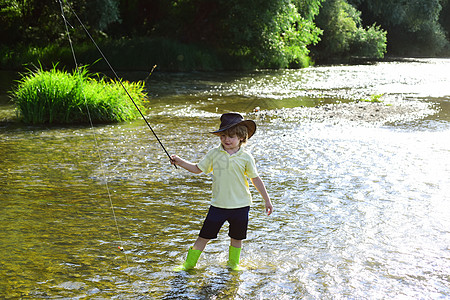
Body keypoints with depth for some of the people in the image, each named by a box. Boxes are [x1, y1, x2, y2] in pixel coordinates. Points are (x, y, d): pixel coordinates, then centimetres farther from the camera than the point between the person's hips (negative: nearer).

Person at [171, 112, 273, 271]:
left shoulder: (245, 157, -3)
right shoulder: (214, 154, 0)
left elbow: (256, 179, 5)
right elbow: (198, 169, 11)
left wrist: (267, 200, 8)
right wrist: (180, 162, 0)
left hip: (240, 205, 0)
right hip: (218, 204, 0)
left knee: (237, 237, 13)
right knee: (204, 235, 2)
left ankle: (233, 263, 35)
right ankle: (189, 264, 15)